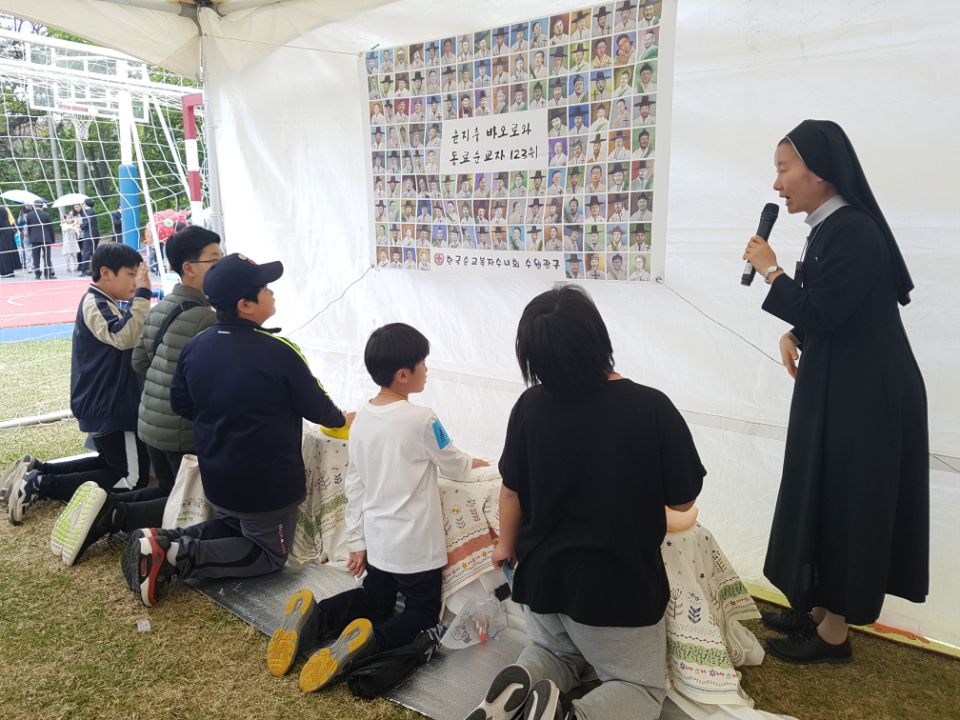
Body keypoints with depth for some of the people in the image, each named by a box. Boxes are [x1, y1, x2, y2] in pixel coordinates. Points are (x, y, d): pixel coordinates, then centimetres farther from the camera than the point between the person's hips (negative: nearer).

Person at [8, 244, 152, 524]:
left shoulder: (104, 304, 14)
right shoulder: (94, 304, -18)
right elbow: (124, 337, -35)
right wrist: (142, 294, -34)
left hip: (108, 404, 11)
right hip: (108, 408, -11)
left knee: (113, 462, 25)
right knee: (133, 479, -6)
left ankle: (38, 471, 17)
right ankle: (39, 485, -6)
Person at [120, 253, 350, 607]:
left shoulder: (194, 347, -5)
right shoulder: (278, 352, -23)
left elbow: (181, 404, 6)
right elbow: (314, 405, -11)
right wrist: (340, 419, 10)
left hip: (215, 478, 7)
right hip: (268, 483, -6)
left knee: (232, 527, 33)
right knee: (270, 554, 15)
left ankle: (163, 541, 8)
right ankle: (181, 557, -5)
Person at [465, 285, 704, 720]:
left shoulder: (529, 407, -12)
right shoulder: (652, 409, -21)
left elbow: (512, 490, 0)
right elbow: (682, 500, -9)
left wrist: (506, 546, 19)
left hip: (541, 575, 4)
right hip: (618, 583, -3)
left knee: (555, 653, 31)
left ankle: (521, 683, -2)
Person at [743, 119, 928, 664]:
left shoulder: (852, 232, -20)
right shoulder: (833, 228, 10)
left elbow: (822, 313, -21)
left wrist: (770, 271, -11)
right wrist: (794, 337, -1)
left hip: (864, 396, -10)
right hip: (840, 389, 10)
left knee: (844, 502, 1)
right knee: (825, 497, 16)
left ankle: (834, 633, 17)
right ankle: (820, 609, 31)